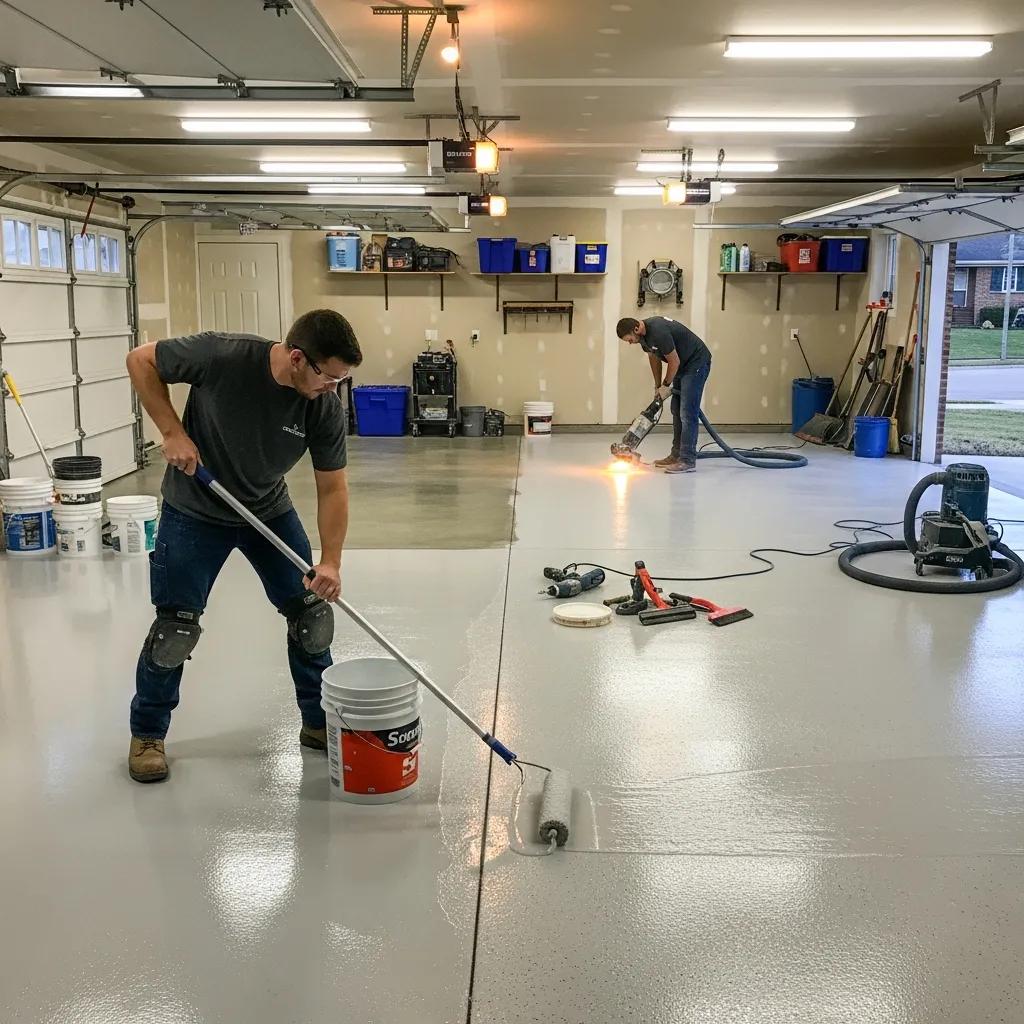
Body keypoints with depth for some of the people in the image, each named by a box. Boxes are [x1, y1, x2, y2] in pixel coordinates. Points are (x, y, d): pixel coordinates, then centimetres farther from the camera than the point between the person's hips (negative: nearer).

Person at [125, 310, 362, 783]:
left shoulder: (326, 407, -19)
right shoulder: (222, 355, -28)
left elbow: (332, 488, -11)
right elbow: (141, 360, -13)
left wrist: (330, 562, -18)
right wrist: (173, 432, -20)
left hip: (270, 512, 4)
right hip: (195, 510, -3)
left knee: (312, 613, 2)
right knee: (176, 627, -3)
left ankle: (320, 723, 20)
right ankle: (147, 734, 18)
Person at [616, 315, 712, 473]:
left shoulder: (658, 332, -30)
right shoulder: (643, 335, 0)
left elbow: (674, 361, -22)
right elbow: (654, 358, 14)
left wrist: (666, 385, -9)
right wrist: (658, 386, 13)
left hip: (697, 362, -10)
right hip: (683, 365, 10)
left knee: (688, 412, -14)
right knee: (677, 411, 11)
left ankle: (688, 460, -15)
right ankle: (676, 455, 16)